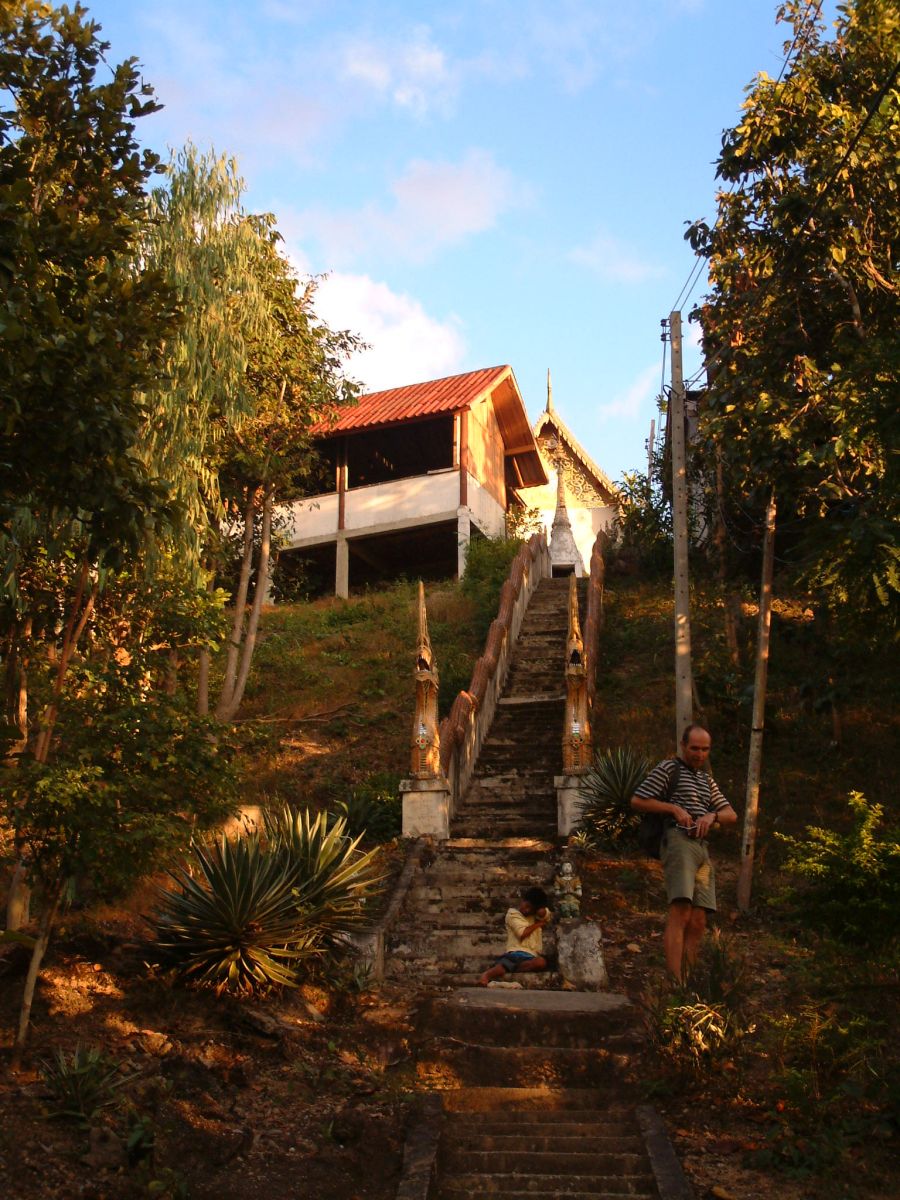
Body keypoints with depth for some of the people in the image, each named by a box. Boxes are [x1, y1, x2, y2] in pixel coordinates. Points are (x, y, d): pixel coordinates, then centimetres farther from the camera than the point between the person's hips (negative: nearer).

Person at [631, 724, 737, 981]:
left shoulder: (707, 779, 27)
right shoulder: (668, 768, 6)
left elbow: (732, 816, 23)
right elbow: (637, 801, 0)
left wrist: (712, 815, 1)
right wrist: (674, 808, -8)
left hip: (702, 847, 7)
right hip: (678, 841, -7)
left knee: (698, 922, 0)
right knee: (680, 912, -21)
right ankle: (675, 984, -27)